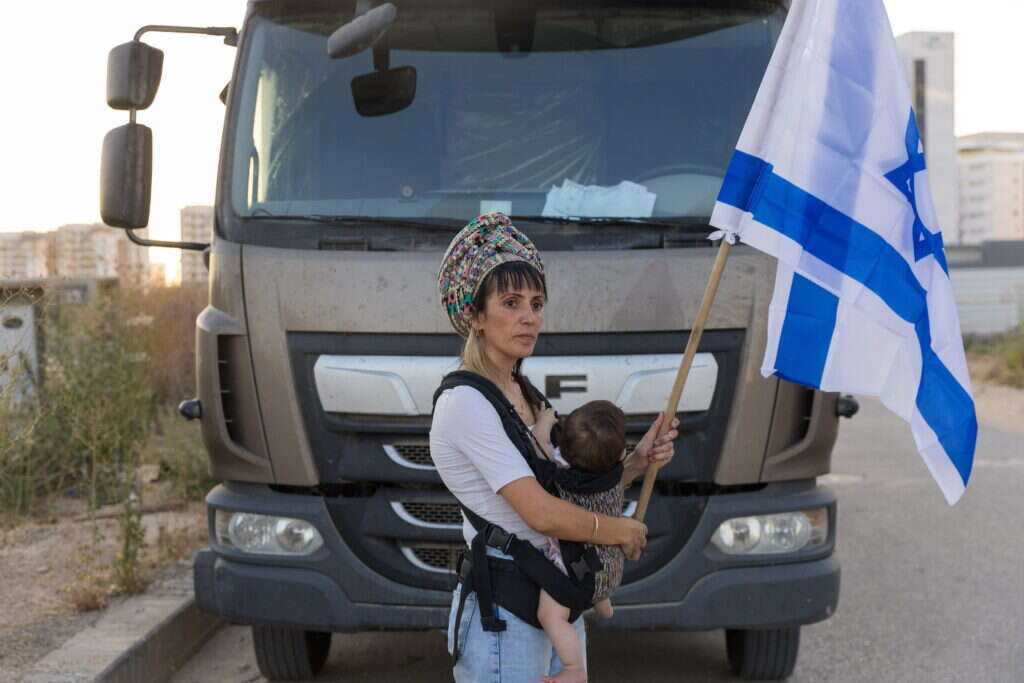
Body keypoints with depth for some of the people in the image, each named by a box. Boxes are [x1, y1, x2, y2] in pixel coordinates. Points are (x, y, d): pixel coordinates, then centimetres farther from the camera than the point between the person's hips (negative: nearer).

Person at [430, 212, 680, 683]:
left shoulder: (527, 396, 13)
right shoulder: (465, 402, -16)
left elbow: (574, 488, 13)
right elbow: (542, 513, -21)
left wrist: (637, 462, -2)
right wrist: (621, 530, -7)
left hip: (558, 602, 9)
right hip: (503, 614, -9)